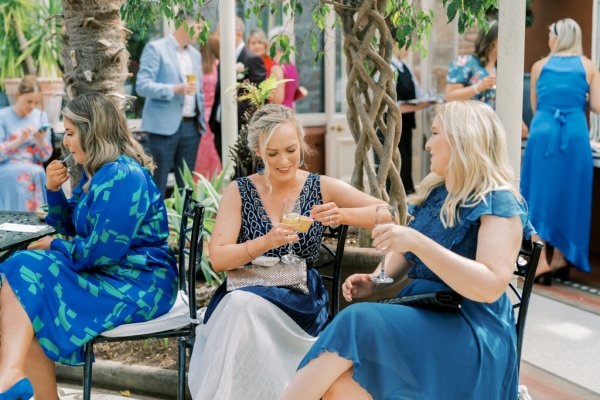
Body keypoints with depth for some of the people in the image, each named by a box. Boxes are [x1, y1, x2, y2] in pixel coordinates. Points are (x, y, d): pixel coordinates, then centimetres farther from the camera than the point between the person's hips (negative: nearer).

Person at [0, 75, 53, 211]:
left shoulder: (41, 116, 8)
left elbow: (45, 157, 6)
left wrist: (41, 141, -14)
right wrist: (19, 140, -19)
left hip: (34, 169, 3)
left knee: (39, 173, -30)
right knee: (26, 174, -32)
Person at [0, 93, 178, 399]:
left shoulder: (123, 177, -18)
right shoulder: (96, 173, 14)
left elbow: (101, 252, -22)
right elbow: (72, 229, 23)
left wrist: (53, 246, -5)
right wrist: (54, 190, 6)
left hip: (138, 290, -9)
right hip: (108, 276, 10)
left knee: (26, 273, -18)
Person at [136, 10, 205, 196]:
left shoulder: (195, 54, 17)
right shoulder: (156, 48, -5)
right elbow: (142, 86, -13)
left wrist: (201, 120, 13)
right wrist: (175, 89, -22)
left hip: (191, 125, 6)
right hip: (164, 125, -6)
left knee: (186, 182, 9)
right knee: (158, 182, -2)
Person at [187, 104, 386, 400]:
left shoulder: (321, 188, 4)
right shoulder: (240, 191, 4)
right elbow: (217, 259, -5)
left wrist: (343, 215, -20)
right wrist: (267, 243, -22)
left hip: (300, 299, -1)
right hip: (243, 294, 1)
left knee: (244, 306, -32)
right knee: (238, 305, -34)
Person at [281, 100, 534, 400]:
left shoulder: (499, 203, -8)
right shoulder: (433, 193, 16)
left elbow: (491, 287, -20)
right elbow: (403, 253, 26)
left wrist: (417, 241, -25)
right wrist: (374, 281, 4)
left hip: (471, 333, -6)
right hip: (421, 313, 6)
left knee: (357, 323, -29)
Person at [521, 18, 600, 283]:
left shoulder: (540, 66, 8)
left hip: (542, 133, 0)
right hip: (575, 136, 0)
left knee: (540, 194, 5)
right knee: (567, 196, 11)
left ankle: (541, 259, -2)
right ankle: (560, 258, 19)